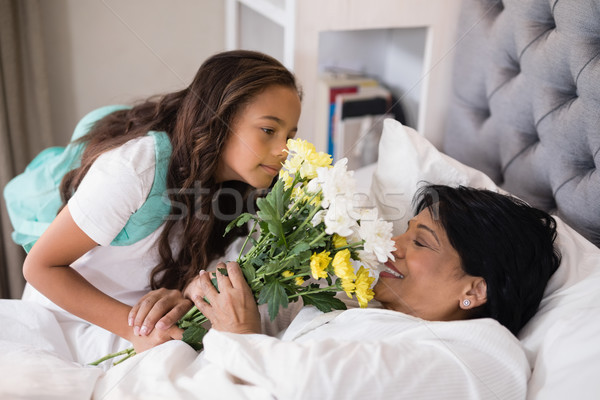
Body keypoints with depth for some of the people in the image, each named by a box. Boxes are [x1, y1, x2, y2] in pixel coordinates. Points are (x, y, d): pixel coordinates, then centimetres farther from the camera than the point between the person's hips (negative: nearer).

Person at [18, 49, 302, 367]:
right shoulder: (135, 167, -31)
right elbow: (40, 266, -23)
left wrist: (183, 296, -28)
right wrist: (133, 326, -32)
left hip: (149, 317, 6)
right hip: (74, 321, -6)